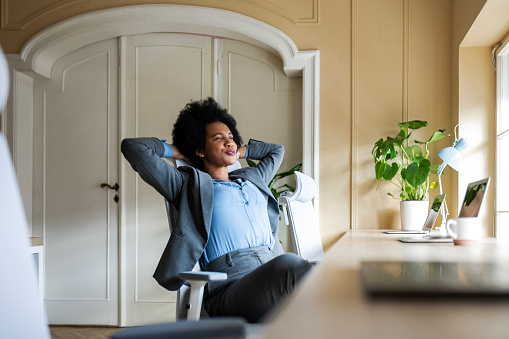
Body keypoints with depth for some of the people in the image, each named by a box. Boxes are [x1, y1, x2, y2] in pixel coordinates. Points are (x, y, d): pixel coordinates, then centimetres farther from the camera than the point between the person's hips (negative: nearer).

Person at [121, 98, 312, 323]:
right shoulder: (190, 184, 15)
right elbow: (132, 147, 11)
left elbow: (277, 150, 54)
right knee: (290, 264, -38)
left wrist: (238, 152, 42)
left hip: (275, 276, 6)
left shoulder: (251, 180, 33)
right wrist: (178, 152, 24)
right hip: (233, 285, -6)